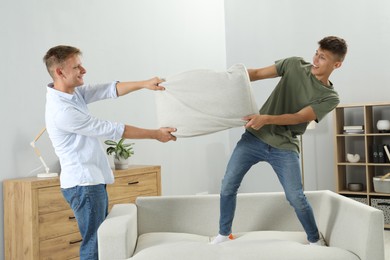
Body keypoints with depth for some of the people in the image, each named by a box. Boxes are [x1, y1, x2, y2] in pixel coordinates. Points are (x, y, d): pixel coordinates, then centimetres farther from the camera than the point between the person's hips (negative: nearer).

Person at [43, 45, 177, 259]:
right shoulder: (61, 110, -22)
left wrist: (144, 84, -9)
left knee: (102, 239, 16)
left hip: (93, 180, 10)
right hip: (83, 183, -9)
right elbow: (111, 129, -19)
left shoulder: (75, 92, 6)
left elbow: (109, 90, 6)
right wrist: (155, 134, -11)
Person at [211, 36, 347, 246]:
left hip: (284, 147, -2)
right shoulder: (295, 65, 5)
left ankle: (315, 240, 21)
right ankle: (223, 234, 21)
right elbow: (257, 73, 4)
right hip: (254, 137, 2)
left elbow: (299, 117, -15)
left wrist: (266, 119, -30)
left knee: (296, 198, -7)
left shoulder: (330, 98, -2)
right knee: (228, 186, 0)